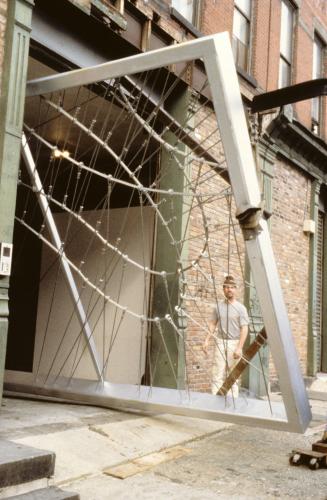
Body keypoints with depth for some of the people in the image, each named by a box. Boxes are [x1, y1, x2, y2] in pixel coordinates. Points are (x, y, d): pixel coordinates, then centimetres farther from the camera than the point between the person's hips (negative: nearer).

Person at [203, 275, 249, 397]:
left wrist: (239, 348, -17)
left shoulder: (240, 308, -4)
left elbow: (244, 329, -9)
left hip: (234, 343, -3)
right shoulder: (218, 306, 8)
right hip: (220, 342, 3)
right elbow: (212, 324, 13)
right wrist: (207, 340, 3)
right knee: (217, 375, -1)